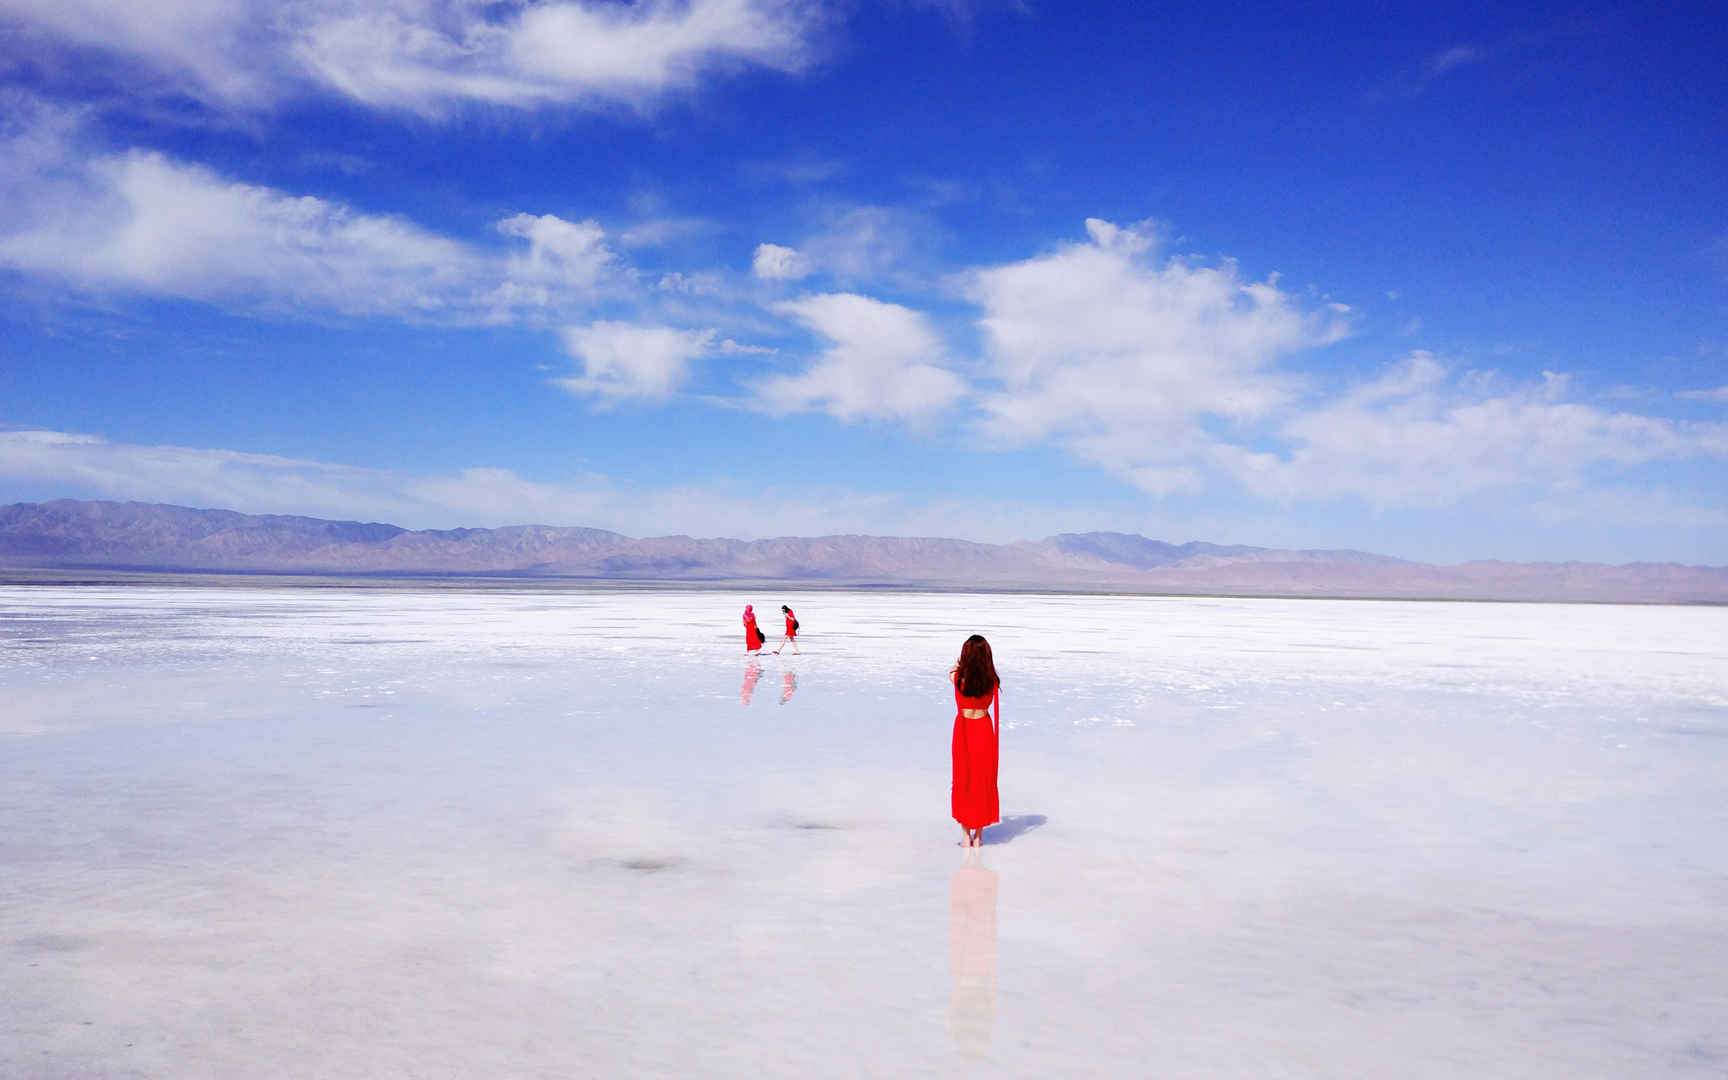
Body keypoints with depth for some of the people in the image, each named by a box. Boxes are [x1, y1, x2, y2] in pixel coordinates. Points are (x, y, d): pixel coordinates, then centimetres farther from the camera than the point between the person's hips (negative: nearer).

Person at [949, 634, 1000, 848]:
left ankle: (966, 836, 11)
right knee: (984, 781, 12)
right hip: (984, 728, 1)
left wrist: (959, 662, 25)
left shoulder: (958, 678, -15)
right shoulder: (992, 681, -12)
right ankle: (978, 836, 16)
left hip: (963, 729, -1)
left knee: (963, 781, 9)